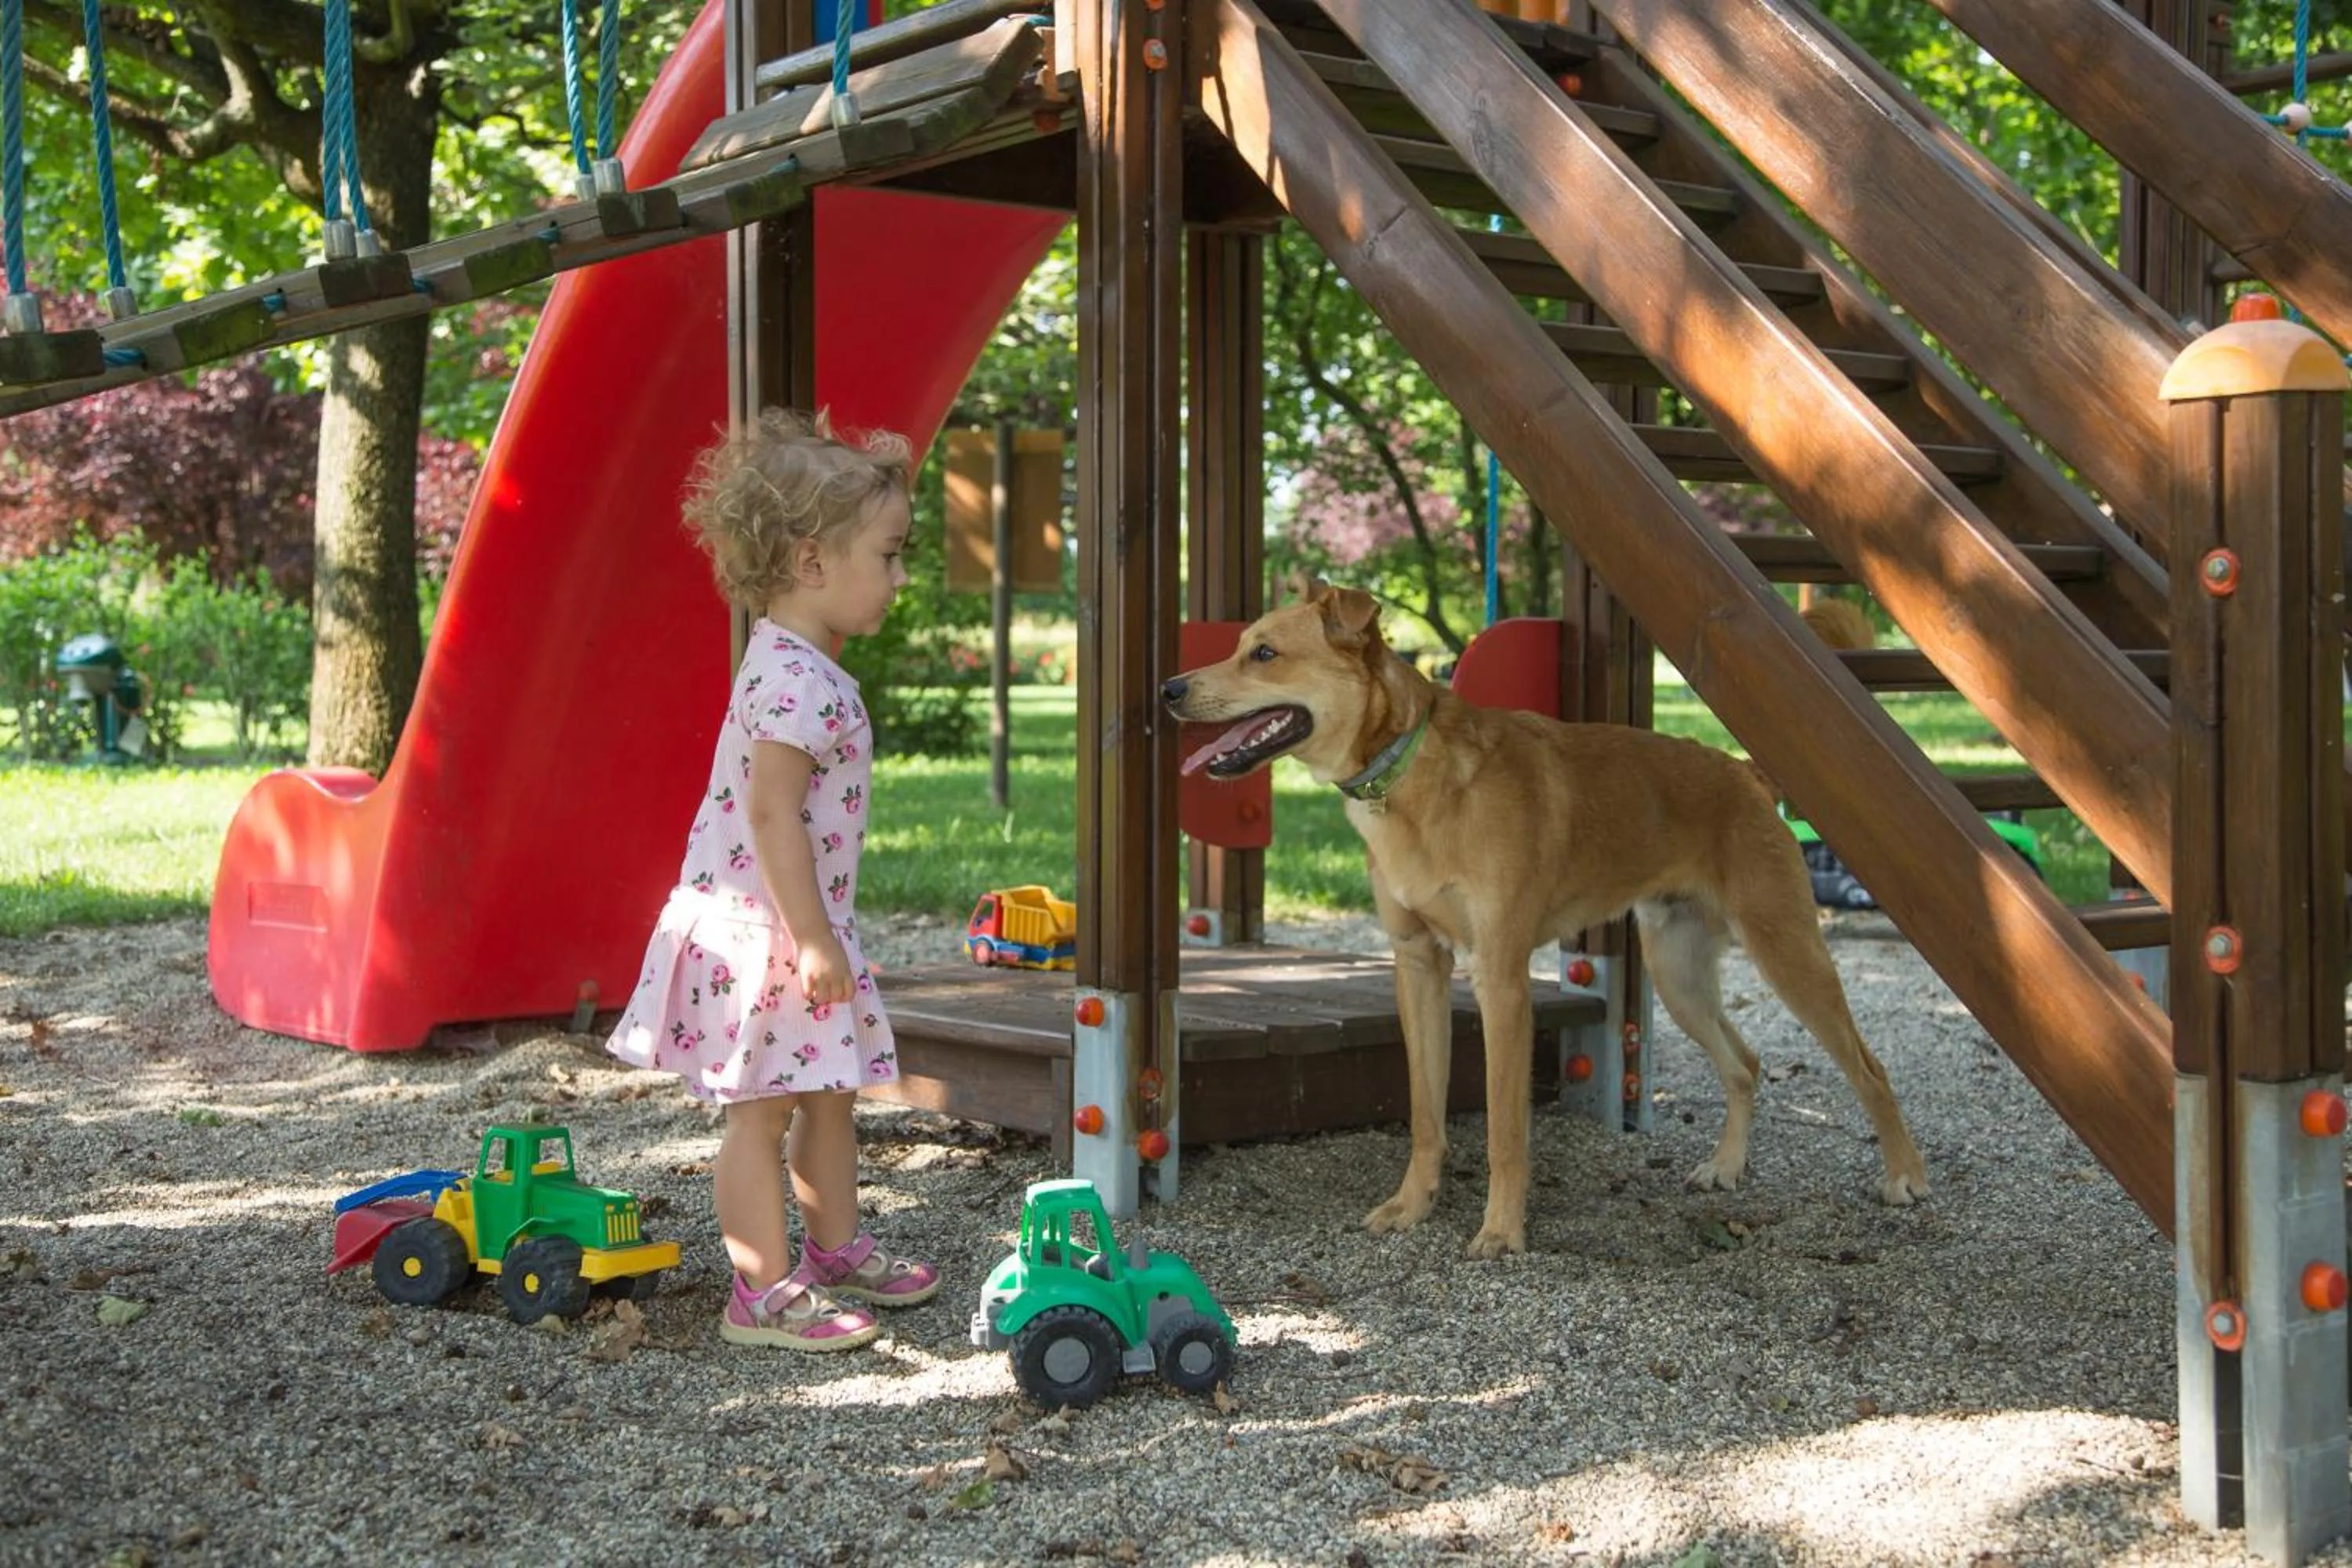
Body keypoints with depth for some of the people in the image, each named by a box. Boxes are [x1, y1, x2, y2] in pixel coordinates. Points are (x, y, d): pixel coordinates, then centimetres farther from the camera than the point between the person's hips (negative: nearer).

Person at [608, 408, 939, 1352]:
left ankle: (836, 1250, 33)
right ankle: (764, 1293, 8)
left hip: (797, 927, 10)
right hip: (765, 934, -10)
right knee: (762, 1110, -1)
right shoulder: (796, 680, -22)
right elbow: (773, 818, -26)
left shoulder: (802, 667, 11)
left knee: (828, 1093, 19)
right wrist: (813, 940, -24)